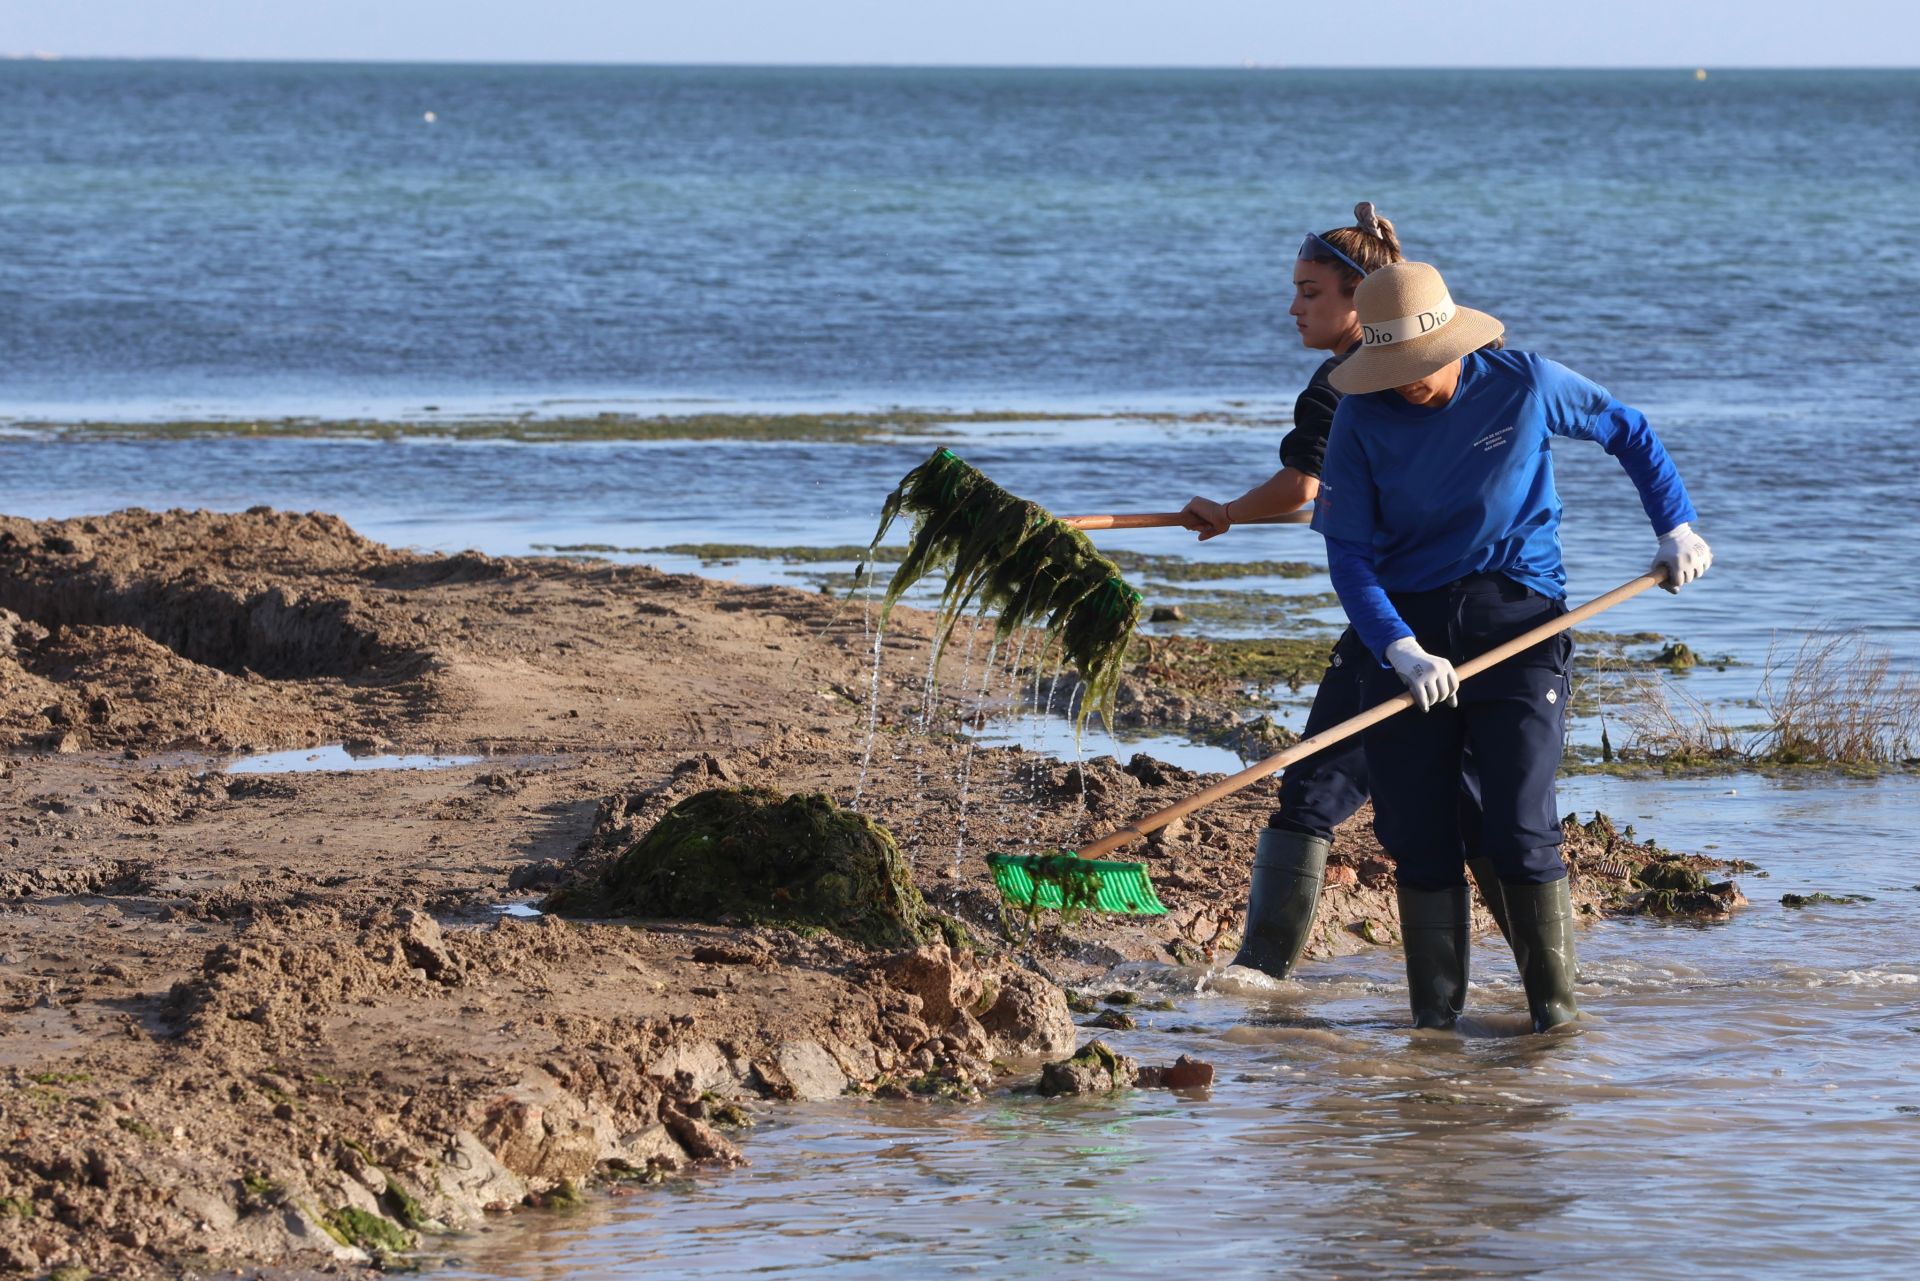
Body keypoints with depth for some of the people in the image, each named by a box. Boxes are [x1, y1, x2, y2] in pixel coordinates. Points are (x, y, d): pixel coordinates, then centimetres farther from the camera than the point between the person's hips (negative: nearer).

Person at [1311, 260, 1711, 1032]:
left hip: (1516, 619, -2)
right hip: (1407, 626, 2)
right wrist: (1400, 650, -21)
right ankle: (1436, 1015, 11)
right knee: (1417, 835, 2)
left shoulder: (1527, 387, -6)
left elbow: (1629, 433, 12)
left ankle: (1556, 1003, -2)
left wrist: (1675, 526, 6)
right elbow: (1349, 553, -8)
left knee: (1521, 829, -10)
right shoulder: (1362, 419, -5)